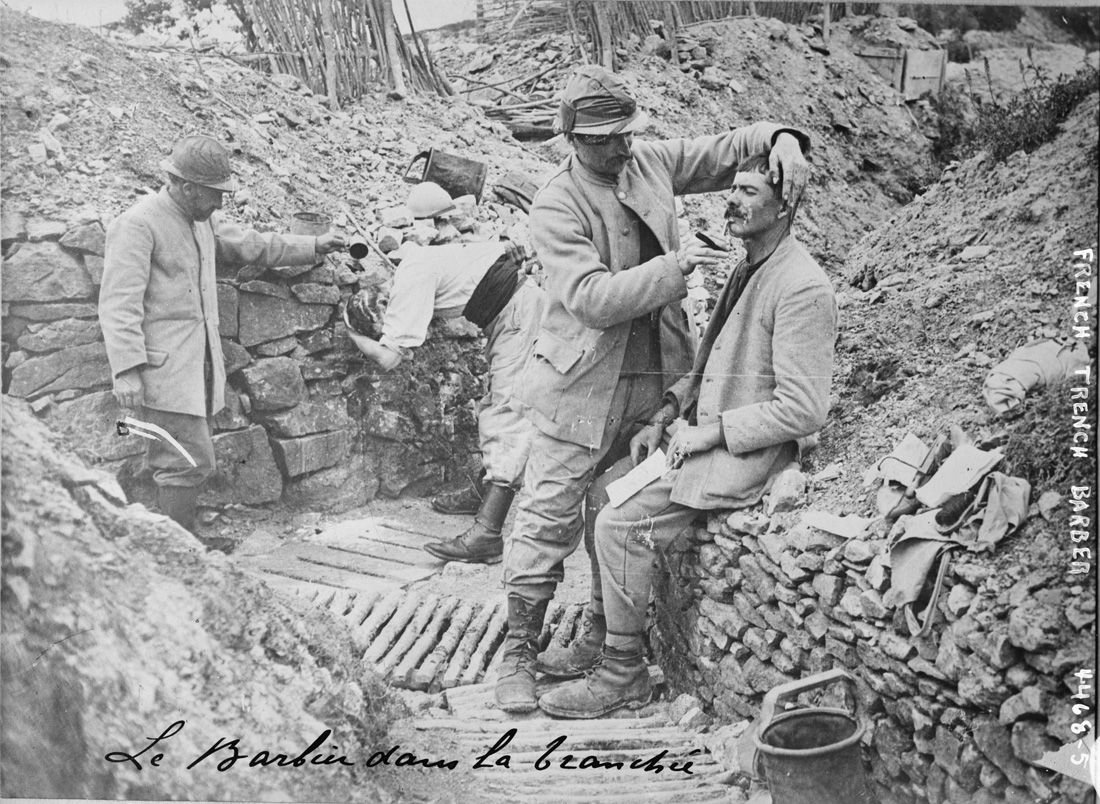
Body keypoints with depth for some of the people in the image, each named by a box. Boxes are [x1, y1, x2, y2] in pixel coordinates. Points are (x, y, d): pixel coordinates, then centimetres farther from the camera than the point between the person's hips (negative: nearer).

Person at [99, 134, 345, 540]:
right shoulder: (137, 225, -13)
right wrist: (126, 370, -24)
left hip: (198, 365, 8)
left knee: (175, 463, 10)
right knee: (192, 463, -11)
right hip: (164, 369, -8)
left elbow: (250, 245, 29)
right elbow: (119, 304, -18)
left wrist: (313, 247, 30)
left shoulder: (203, 220, 14)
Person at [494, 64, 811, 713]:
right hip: (584, 386, -5)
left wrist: (782, 139, -9)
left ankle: (605, 635, 29)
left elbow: (730, 147, 12)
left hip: (656, 380, 5)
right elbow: (591, 297, -22)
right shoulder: (556, 207, -12)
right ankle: (519, 652, 13)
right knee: (549, 520, -1)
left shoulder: (651, 161, 5)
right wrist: (672, 268, -28)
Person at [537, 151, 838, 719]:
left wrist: (711, 432, -17)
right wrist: (667, 415, 6)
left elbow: (803, 410, -21)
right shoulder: (747, 272, 13)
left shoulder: (802, 288, -18)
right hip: (703, 434, 10)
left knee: (621, 525, -18)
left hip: (748, 453, -10)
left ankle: (624, 673, -2)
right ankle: (601, 634, 18)